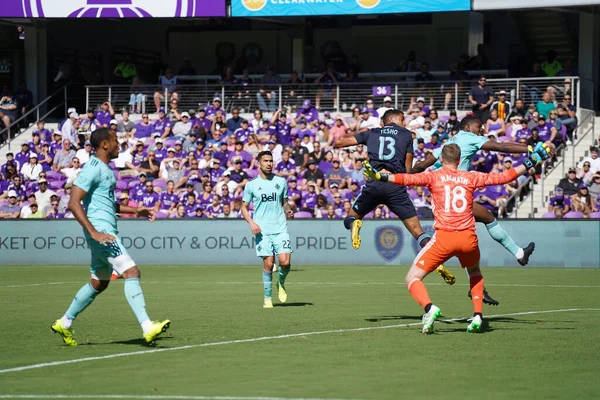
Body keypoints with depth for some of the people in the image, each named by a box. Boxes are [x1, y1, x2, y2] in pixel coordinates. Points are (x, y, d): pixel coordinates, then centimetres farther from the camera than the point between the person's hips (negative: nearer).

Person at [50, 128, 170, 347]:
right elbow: (74, 203, -21)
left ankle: (64, 323, 28)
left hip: (107, 231, 11)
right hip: (101, 230, -11)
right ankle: (147, 328, -24)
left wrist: (135, 210, 21)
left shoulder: (105, 169, 17)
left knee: (99, 283, 17)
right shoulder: (93, 169, -14)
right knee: (131, 271, -18)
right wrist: (94, 232, -28)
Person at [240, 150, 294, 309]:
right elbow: (244, 207, 9)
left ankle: (281, 284, 19)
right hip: (262, 230, -1)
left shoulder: (281, 182, 9)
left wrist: (288, 211, -3)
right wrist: (251, 222, -7)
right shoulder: (252, 185, 4)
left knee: (285, 262, -12)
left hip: (280, 229, 1)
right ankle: (267, 298, 9)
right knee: (268, 264, -5)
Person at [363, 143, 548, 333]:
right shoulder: (471, 177, 11)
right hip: (468, 238, 3)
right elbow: (503, 177, 17)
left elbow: (408, 179, -11)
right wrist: (530, 163, 26)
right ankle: (478, 314, 17)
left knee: (412, 278, 4)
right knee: (475, 271, 34)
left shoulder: (433, 176, 5)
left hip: (444, 237, -3)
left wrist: (380, 177, -17)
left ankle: (429, 308, -26)